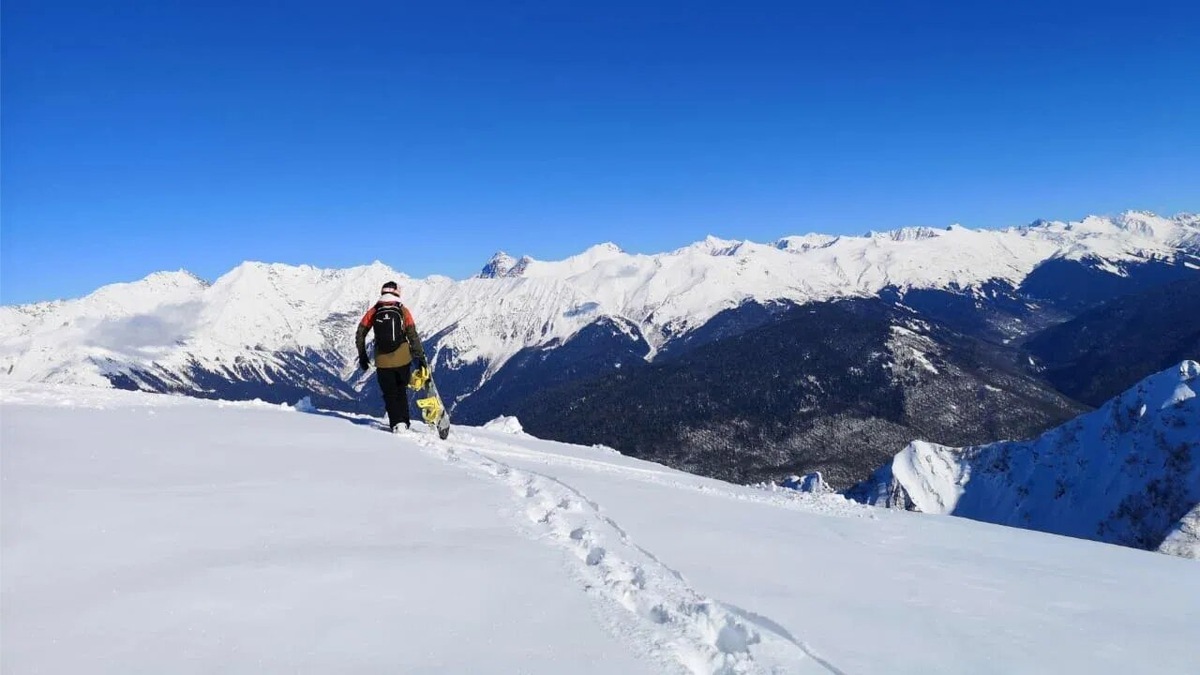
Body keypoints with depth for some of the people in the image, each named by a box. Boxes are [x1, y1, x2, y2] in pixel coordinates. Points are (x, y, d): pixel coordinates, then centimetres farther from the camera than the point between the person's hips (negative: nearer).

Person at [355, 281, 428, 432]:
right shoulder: (403, 311, -1)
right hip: (403, 359, 0)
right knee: (401, 391, 17)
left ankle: (397, 423, 2)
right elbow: (413, 336, -4)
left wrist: (362, 356, 12)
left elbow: (360, 334, 3)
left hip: (382, 362, 0)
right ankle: (404, 422, 11)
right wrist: (421, 357, 0)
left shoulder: (373, 312, 3)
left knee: (390, 394, 12)